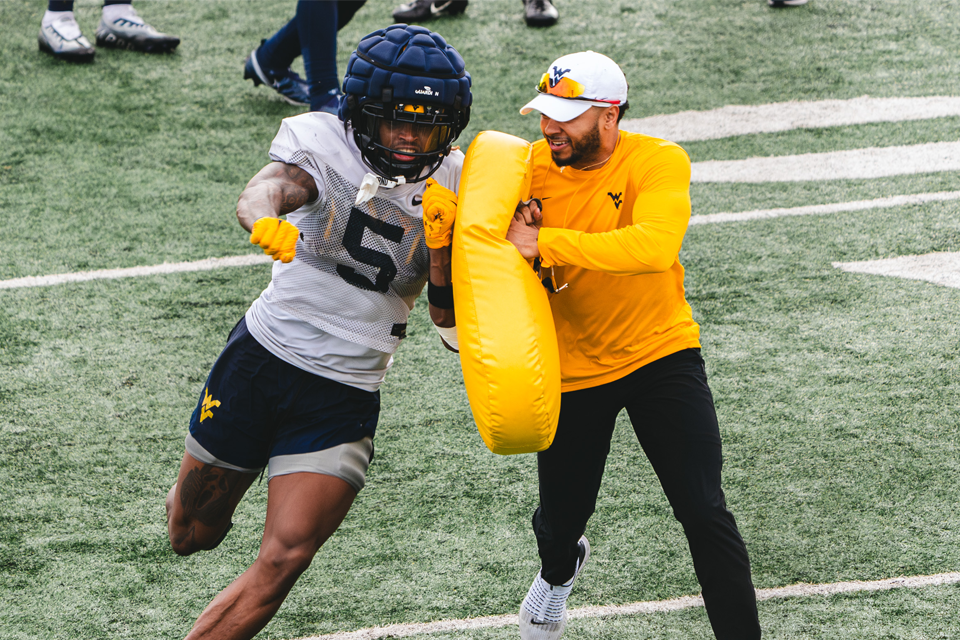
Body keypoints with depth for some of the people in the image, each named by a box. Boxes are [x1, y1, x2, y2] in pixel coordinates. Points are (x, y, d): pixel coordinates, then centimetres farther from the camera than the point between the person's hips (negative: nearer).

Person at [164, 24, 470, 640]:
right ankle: (195, 489, 51)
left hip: (344, 398, 1)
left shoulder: (452, 189, -4)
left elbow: (452, 323, -4)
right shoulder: (324, 144, -10)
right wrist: (268, 223, -57)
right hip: (264, 354, 0)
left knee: (284, 560, -14)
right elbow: (263, 191, -33)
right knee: (192, 536, 15)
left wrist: (442, 248, -22)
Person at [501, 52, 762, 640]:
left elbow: (653, 246, -39)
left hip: (660, 353, -3)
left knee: (704, 513, -11)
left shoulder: (659, 162, -20)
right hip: (571, 367, 3)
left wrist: (543, 243, -40)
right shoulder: (532, 167, -9)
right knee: (562, 518, 14)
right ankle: (560, 568, 51)